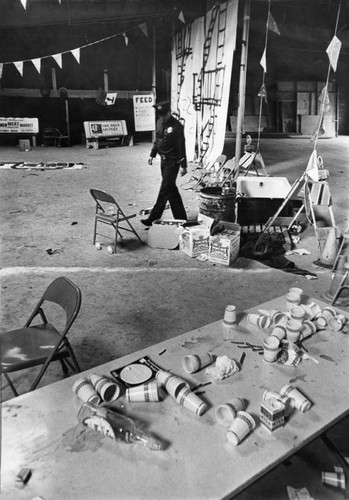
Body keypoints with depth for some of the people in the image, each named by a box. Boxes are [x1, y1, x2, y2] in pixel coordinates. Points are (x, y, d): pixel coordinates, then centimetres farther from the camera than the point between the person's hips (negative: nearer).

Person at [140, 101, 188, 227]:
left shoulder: (177, 126, -14)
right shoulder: (159, 122, 9)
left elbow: (181, 146, -15)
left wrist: (183, 165, -16)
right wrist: (152, 154, 15)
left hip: (173, 161, -8)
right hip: (164, 160, 8)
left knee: (165, 190, -7)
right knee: (171, 189, 12)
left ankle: (153, 218, -5)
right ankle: (181, 217, 23)